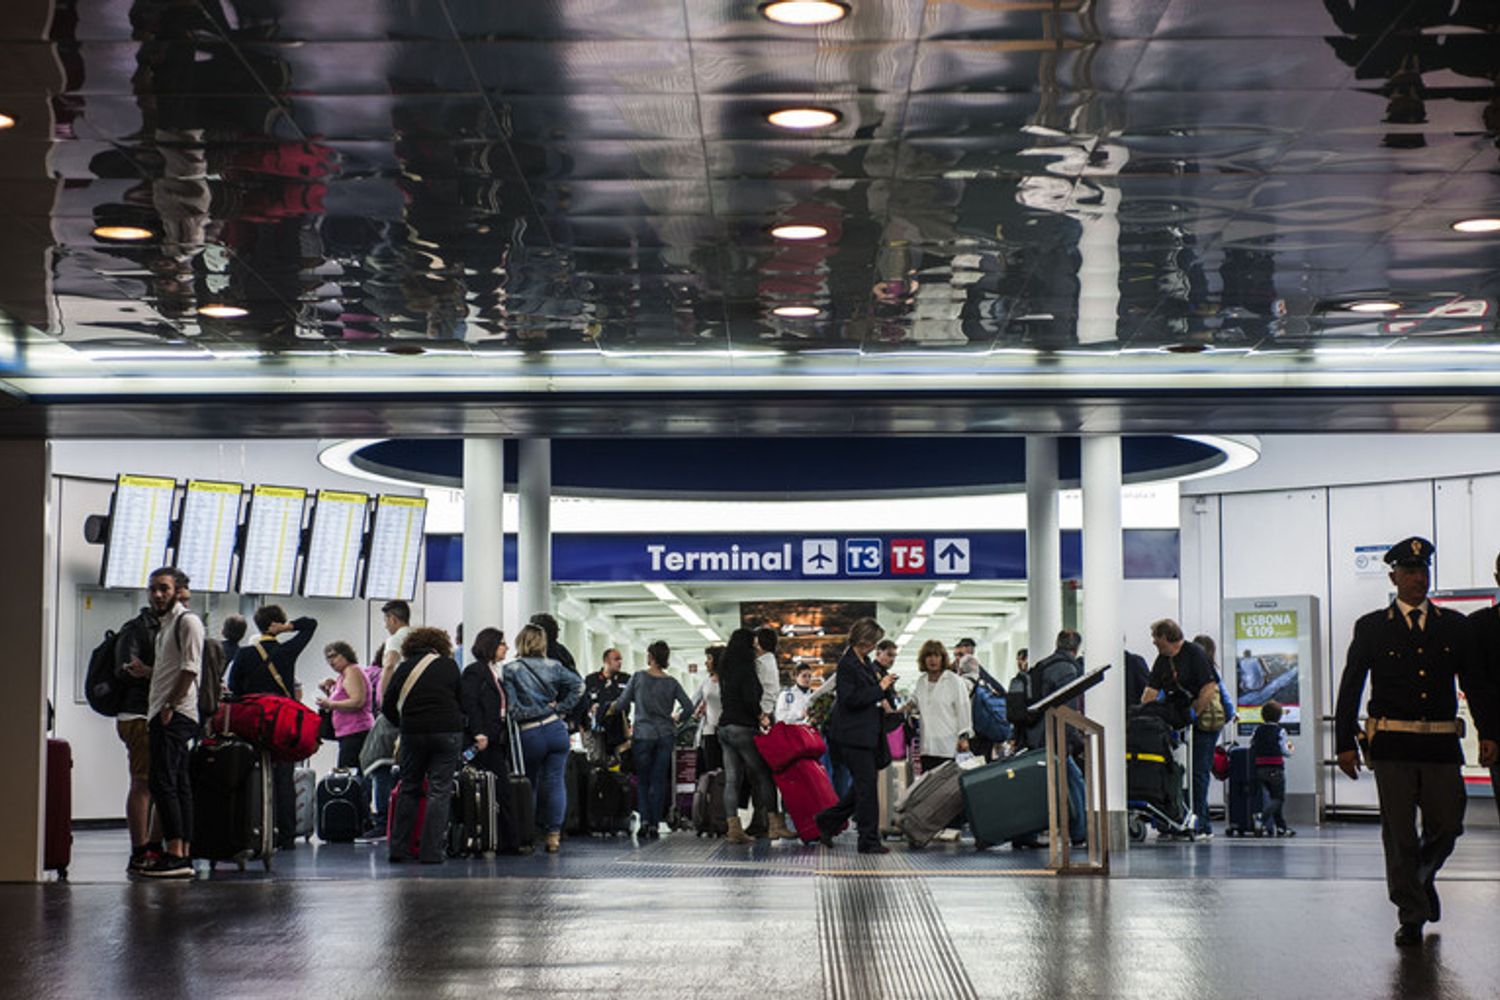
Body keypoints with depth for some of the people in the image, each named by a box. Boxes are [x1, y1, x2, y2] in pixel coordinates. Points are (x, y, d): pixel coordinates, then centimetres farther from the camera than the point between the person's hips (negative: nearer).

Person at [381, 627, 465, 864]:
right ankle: (432, 852, -4)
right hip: (448, 732, -1)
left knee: (408, 788, 13)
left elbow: (387, 708, 8)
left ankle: (397, 849, 11)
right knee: (440, 790, 1)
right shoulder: (449, 666, 5)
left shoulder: (403, 669, 8)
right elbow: (462, 703, 8)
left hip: (413, 732, 2)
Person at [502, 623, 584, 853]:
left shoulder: (511, 670, -5)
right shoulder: (553, 666, 5)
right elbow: (578, 685, 1)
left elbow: (512, 707, -12)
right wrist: (560, 709, 3)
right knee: (555, 781, 2)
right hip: (555, 729, 2)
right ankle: (553, 833, -4)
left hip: (529, 735, -2)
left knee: (529, 783, 14)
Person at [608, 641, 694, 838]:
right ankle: (655, 824, 3)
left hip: (643, 735, -2)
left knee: (643, 779, 10)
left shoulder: (638, 678, -6)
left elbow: (621, 705, -4)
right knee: (659, 780, 7)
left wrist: (611, 710, 17)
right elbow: (689, 708, 1)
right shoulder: (672, 683, 2)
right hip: (666, 735, 2)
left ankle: (645, 820, -5)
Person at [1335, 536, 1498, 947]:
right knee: (1399, 832, -1)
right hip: (1391, 744, -2)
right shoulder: (1372, 627, 5)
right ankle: (1411, 914, 8)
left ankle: (1423, 877, 34)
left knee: (1447, 826, 3)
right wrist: (1345, 743, -1)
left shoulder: (1454, 625, 11)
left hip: (1441, 744, 2)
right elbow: (1349, 689, 5)